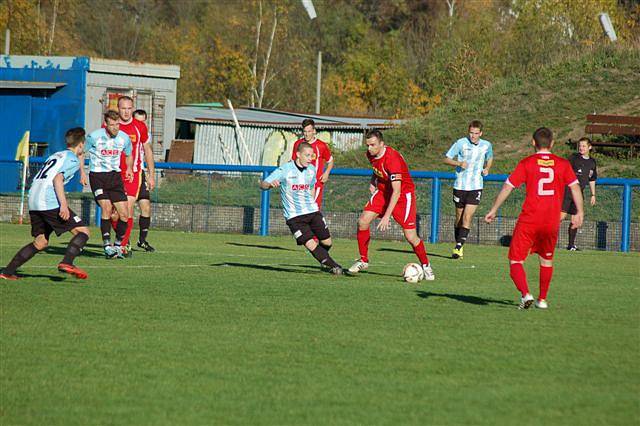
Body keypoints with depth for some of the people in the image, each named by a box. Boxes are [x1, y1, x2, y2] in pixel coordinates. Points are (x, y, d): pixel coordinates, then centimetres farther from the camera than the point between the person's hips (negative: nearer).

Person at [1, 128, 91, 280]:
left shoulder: (56, 155, 26)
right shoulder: (73, 159, 1)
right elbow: (57, 178, -14)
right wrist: (63, 204, -21)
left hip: (33, 204, 8)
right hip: (50, 203, -8)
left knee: (40, 242, 16)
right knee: (83, 231, -5)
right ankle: (67, 262, -26)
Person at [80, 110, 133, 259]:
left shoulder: (124, 138, 1)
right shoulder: (94, 136, -10)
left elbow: (129, 155, 21)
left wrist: (129, 169, 5)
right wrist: (82, 172, -4)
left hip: (115, 176, 4)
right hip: (97, 176, -4)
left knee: (124, 214, -3)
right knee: (106, 207, -22)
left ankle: (118, 245, 15)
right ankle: (107, 245, -17)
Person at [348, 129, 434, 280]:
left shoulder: (392, 159, -32)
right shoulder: (371, 155, -7)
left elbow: (396, 192, -34)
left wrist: (386, 216, -37)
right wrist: (373, 182, 2)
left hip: (403, 193, -7)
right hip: (383, 191, 7)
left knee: (410, 236, -12)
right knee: (362, 222, -9)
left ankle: (425, 266, 10)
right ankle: (363, 260, 6)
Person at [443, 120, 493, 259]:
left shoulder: (486, 145, 1)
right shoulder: (461, 143, -7)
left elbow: (490, 158, 23)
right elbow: (446, 159, -2)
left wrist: (487, 168, 3)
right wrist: (459, 163, -21)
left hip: (476, 187, 0)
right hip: (460, 186, 0)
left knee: (467, 217, -13)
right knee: (459, 217, 9)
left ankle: (459, 247, -14)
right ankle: (459, 245, 24)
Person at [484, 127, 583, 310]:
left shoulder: (526, 163, -1)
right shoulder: (563, 164, 5)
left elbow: (507, 187, -2)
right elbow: (575, 187, -2)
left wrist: (493, 210, 5)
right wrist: (579, 213, 2)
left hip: (528, 221, -3)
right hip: (552, 222, 3)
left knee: (515, 260, 2)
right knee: (547, 260, 23)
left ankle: (525, 294, -19)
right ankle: (542, 299, 27)